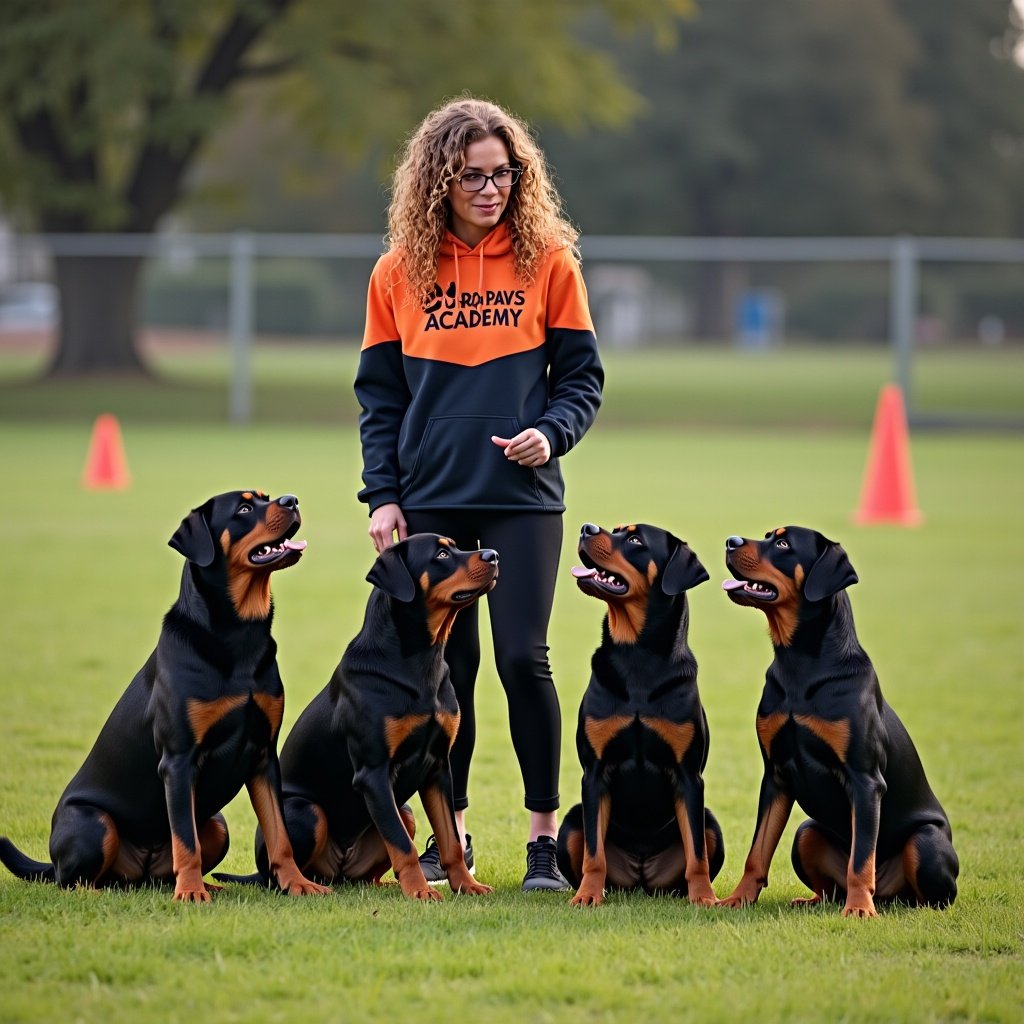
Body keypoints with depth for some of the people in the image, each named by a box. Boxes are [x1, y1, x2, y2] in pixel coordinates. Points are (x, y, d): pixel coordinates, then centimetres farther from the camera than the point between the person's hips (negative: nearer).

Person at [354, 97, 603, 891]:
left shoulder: (548, 261, 1)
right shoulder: (400, 271, 5)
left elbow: (582, 376, 5)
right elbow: (379, 392, 8)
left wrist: (552, 432, -14)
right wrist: (382, 495, 1)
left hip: (523, 498, -2)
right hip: (431, 499, 2)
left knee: (523, 658, -8)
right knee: (443, 666, 6)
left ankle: (545, 837, 2)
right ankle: (449, 834, 16)